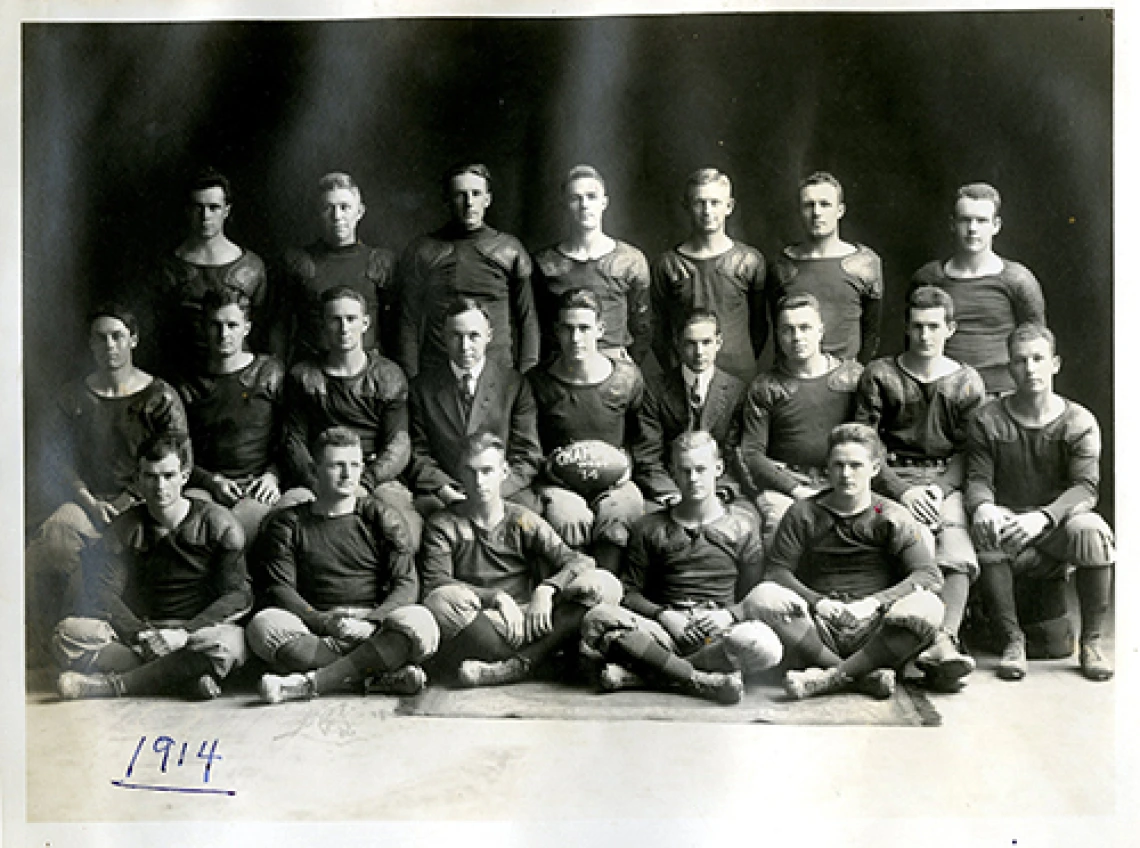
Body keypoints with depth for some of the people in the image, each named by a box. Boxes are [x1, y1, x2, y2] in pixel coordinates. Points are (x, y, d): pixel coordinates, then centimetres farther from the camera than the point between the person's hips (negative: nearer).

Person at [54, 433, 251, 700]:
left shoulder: (219, 523, 0)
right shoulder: (123, 529, 8)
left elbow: (238, 594, -7)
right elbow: (105, 593, -2)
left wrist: (185, 632, -20)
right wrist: (140, 634, -20)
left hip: (198, 630, -3)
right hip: (137, 631, 3)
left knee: (228, 641, -37)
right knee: (69, 631, -22)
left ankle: (110, 685, -30)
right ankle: (181, 677, -30)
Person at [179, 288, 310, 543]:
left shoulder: (270, 372, 12)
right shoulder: (189, 386, 16)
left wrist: (273, 475, -7)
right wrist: (211, 481, -5)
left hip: (258, 489, -1)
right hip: (205, 487, 1)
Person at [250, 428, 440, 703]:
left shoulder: (382, 517, 14)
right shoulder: (287, 524, 14)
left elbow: (407, 585, 3)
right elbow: (279, 589, 1)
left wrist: (372, 621, -17)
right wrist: (322, 620, -18)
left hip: (375, 631, 0)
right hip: (313, 633, 0)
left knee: (419, 621, -31)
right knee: (264, 624, -30)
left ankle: (310, 683, -34)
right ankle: (382, 676, -32)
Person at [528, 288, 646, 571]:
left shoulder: (628, 378, 3)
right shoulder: (537, 383, 0)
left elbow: (639, 439, 16)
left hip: (612, 482, 1)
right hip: (557, 483, -1)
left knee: (618, 513, -34)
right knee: (570, 518, -35)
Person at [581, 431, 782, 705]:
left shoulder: (742, 525, 14)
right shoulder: (650, 528, 15)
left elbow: (757, 596, 12)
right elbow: (630, 592, 10)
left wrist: (729, 614, -9)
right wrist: (663, 615, -9)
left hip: (719, 631, 0)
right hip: (664, 628, 1)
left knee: (764, 645, -37)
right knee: (598, 618, -29)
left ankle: (640, 674, -29)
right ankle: (700, 680, -31)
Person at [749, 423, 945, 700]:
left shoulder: (894, 518, 7)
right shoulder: (804, 514, 10)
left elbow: (929, 576, -5)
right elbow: (777, 571, 3)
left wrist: (874, 602, -19)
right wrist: (817, 601, -16)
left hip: (873, 628, 0)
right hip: (817, 628, 1)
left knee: (928, 608, -30)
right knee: (764, 597, -28)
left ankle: (830, 677, -28)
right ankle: (866, 674, -29)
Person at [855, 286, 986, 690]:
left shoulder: (967, 382, 13)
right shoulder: (879, 375, 8)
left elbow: (968, 450, 7)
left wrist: (940, 488, -12)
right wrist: (901, 490, -12)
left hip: (948, 481, 2)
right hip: (894, 479, -1)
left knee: (959, 556, -29)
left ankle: (942, 639, -43)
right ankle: (940, 643, -41)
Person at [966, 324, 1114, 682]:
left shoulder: (1079, 421, -2)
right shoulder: (988, 420, 1)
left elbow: (1085, 487, -13)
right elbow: (977, 478, -3)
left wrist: (1043, 517, -32)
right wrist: (983, 506, -29)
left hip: (1057, 521, 0)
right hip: (1007, 518, 0)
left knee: (1091, 529, -33)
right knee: (985, 531, -34)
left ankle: (1093, 642, -13)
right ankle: (1013, 639, -18)